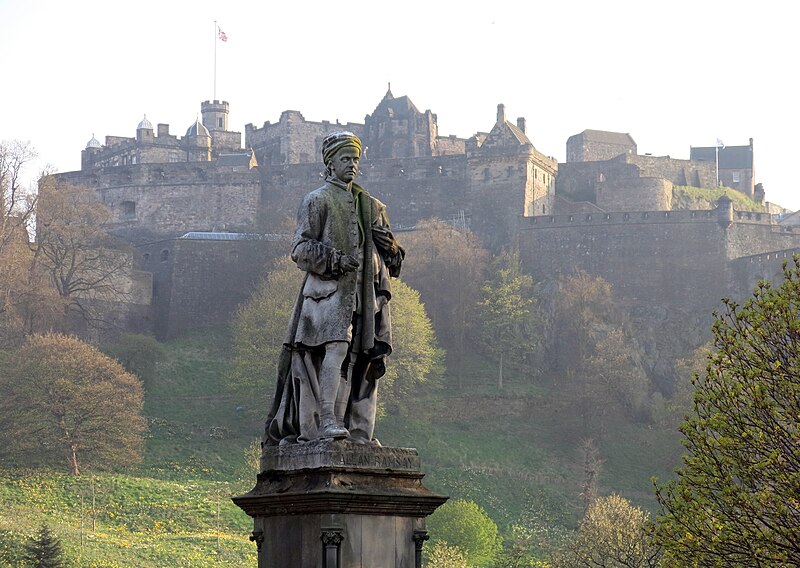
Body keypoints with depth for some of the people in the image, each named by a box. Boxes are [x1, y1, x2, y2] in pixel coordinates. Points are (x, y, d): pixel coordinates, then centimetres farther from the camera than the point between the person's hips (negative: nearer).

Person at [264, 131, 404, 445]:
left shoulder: (370, 205, 23)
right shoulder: (317, 200, 5)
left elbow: (385, 250, 27)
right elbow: (300, 248, -3)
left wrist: (391, 251, 3)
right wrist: (334, 259, -17)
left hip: (363, 290, 6)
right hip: (328, 288, -6)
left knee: (363, 355, 0)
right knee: (336, 347, -22)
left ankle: (360, 430, 0)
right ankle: (326, 421, -25)